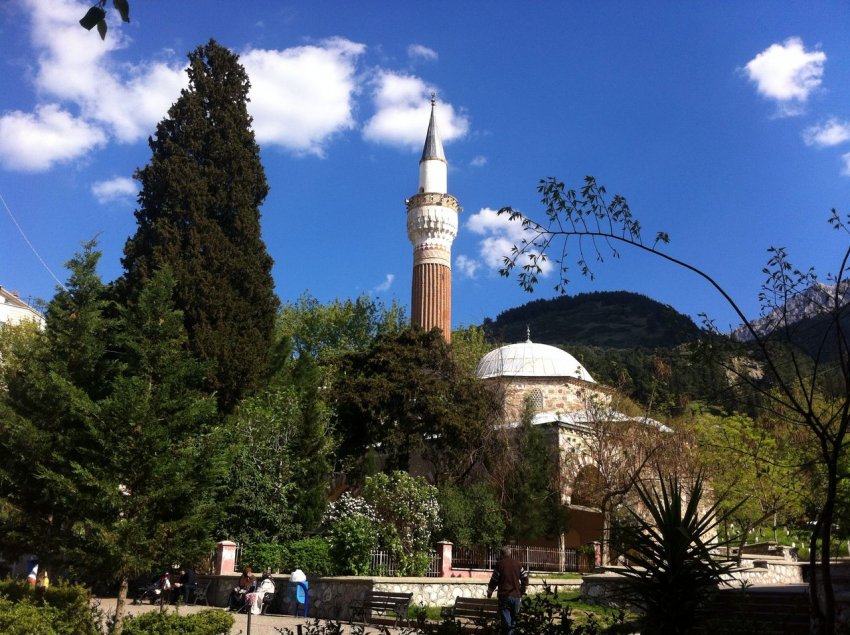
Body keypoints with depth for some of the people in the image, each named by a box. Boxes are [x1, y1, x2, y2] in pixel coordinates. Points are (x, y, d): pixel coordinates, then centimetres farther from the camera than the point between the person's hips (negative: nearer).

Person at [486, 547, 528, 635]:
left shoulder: (500, 564, -5)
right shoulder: (518, 563, 7)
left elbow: (494, 580, -2)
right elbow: (525, 577, 9)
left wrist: (489, 592, 12)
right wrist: (522, 591, 20)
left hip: (504, 596, -4)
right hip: (517, 596, 4)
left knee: (506, 621, -2)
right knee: (514, 619, 16)